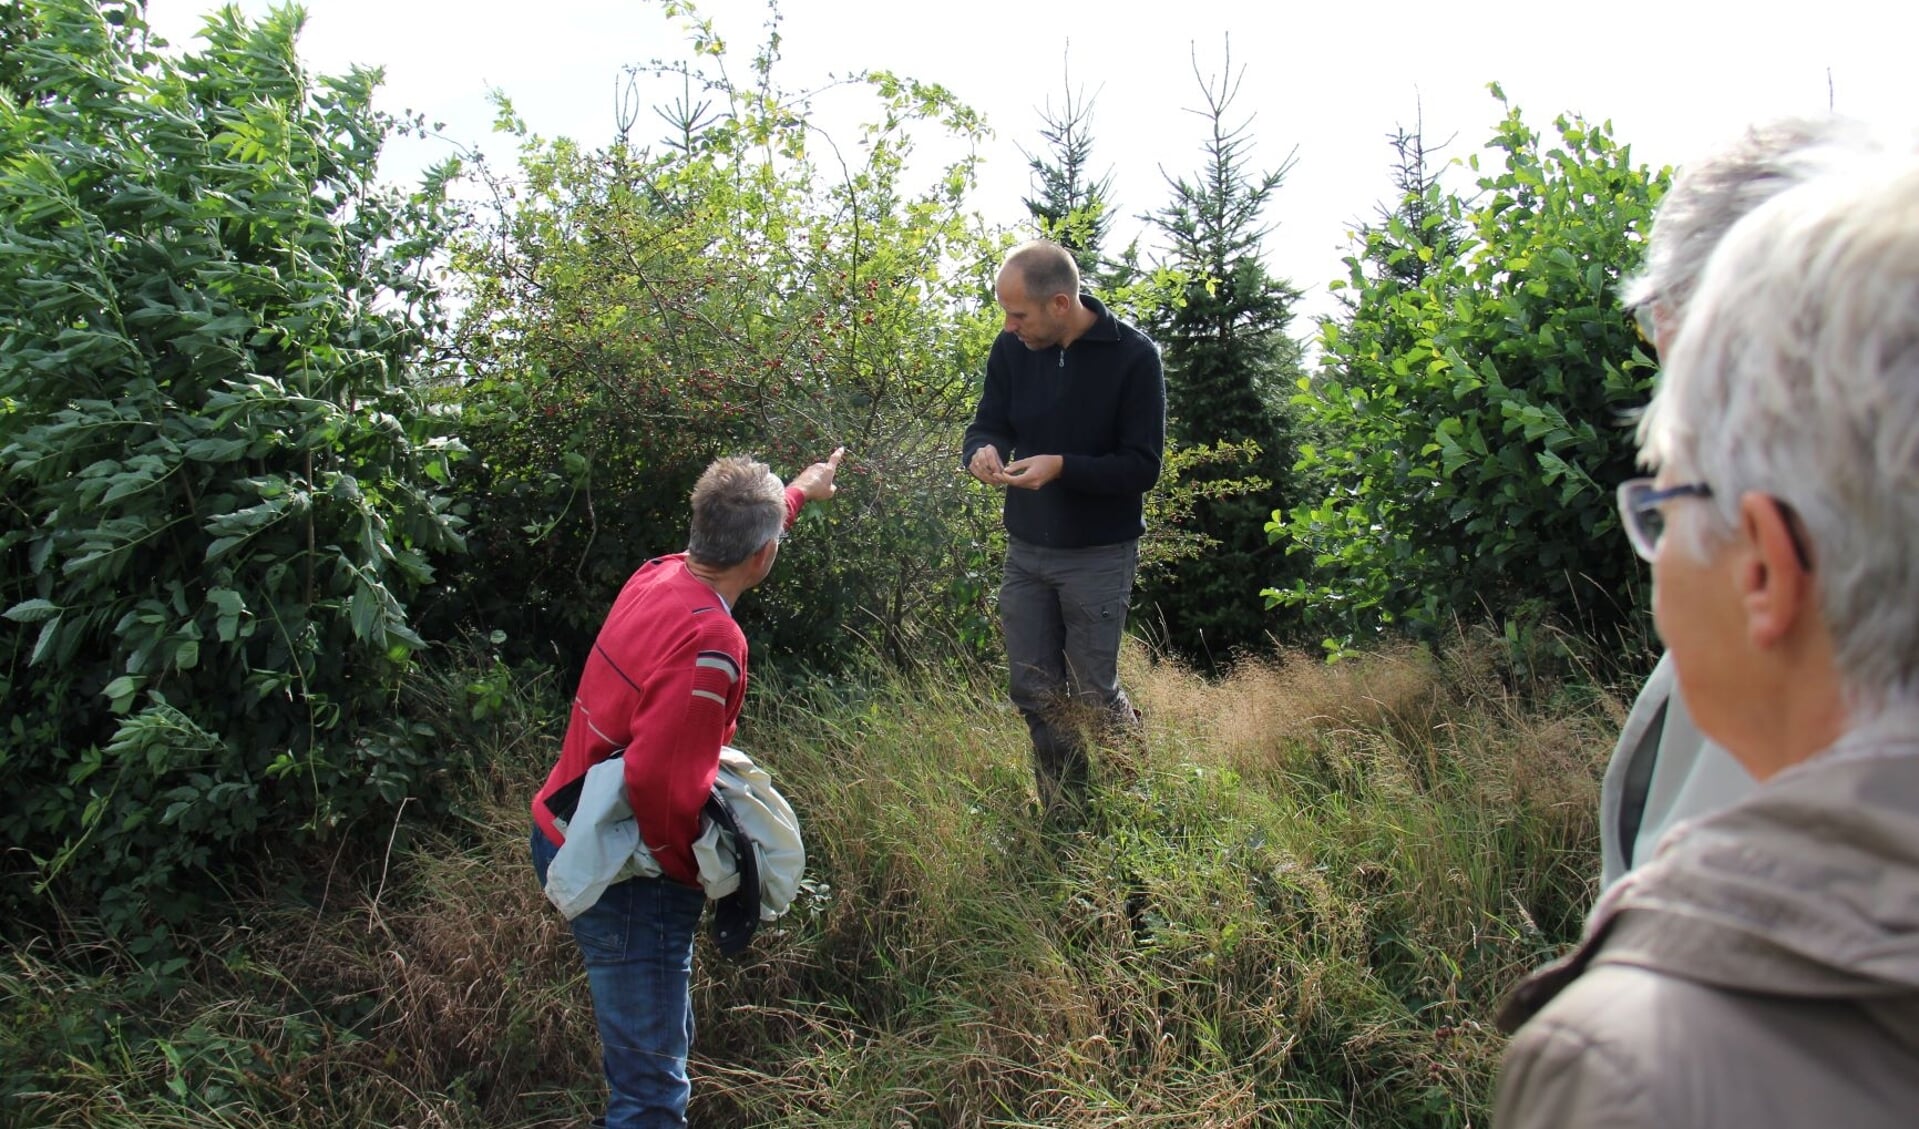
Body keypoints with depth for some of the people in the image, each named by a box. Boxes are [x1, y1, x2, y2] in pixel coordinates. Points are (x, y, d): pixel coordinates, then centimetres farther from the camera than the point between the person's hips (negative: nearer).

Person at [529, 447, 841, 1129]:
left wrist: (798, 491, 39)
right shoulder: (710, 645, -28)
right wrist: (703, 859, -15)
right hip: (625, 878, -9)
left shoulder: (657, 577, -1)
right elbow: (657, 779, -33)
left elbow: (730, 536, 22)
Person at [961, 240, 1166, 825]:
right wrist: (982, 451, -19)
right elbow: (988, 423, 6)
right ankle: (1063, 816, 30)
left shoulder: (1133, 355, -15)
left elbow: (1143, 466, -16)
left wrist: (1062, 467, -29)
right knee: (1033, 691, 11)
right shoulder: (1012, 349, -3)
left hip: (1099, 554, -5)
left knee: (1094, 695, 4)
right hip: (1026, 550, 5)